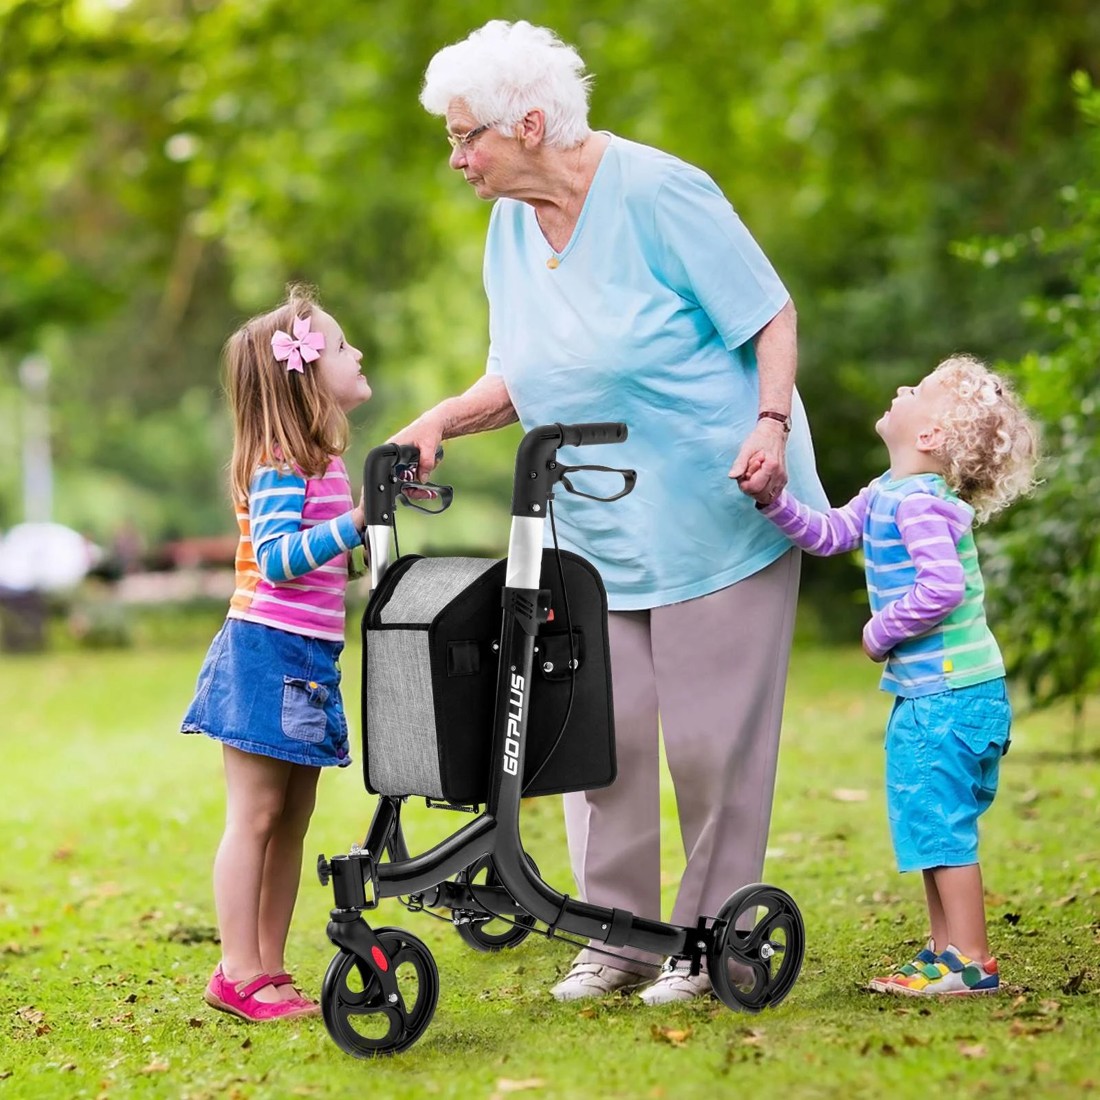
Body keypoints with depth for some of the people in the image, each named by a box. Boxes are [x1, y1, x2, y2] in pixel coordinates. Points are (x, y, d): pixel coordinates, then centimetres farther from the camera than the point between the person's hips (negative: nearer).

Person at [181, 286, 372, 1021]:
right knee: (255, 816, -5)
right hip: (267, 652, -9)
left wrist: (381, 510, 22)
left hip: (307, 658, 9)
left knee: (292, 821, 11)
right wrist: (354, 523, -29)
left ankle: (270, 971, 17)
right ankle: (238, 976, -1)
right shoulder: (280, 465, -14)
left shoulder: (321, 462, 17)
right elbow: (277, 557, -24)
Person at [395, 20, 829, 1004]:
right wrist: (441, 422, -2)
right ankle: (616, 939, 14)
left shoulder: (657, 192, -14)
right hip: (591, 528, 6)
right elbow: (518, 378, 15)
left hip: (713, 513, -6)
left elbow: (770, 316, -9)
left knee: (710, 736, -1)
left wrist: (770, 424, -23)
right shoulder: (510, 228, 7)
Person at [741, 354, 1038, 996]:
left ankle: (971, 963, 0)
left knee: (939, 822, -5)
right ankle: (945, 950, 27)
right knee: (932, 824, 17)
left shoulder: (919, 503, -20)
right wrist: (773, 500, 2)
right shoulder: (886, 494, 10)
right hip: (928, 694, 10)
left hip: (951, 696, -10)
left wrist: (881, 632, -16)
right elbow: (829, 534, 17)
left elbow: (943, 586, -30)